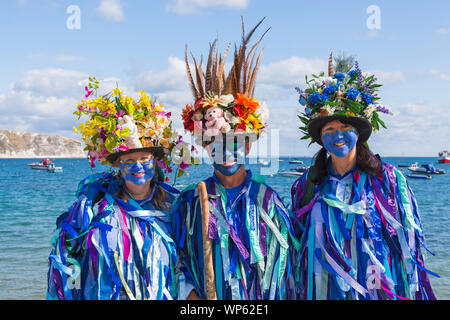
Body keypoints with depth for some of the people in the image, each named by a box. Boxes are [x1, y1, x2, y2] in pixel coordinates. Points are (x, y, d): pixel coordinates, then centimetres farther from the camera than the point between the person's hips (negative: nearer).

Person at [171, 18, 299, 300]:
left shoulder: (265, 198, 2)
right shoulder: (192, 201, 1)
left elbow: (285, 260, 3)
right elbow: (178, 266, 1)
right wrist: (193, 296, -13)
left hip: (262, 300, 0)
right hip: (205, 297, 0)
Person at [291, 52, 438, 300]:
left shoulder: (388, 179, -3)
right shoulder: (307, 185, 3)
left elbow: (409, 243, -1)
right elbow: (297, 247, 10)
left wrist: (414, 294, -5)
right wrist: (300, 293, 8)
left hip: (379, 290, -1)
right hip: (324, 291, 2)